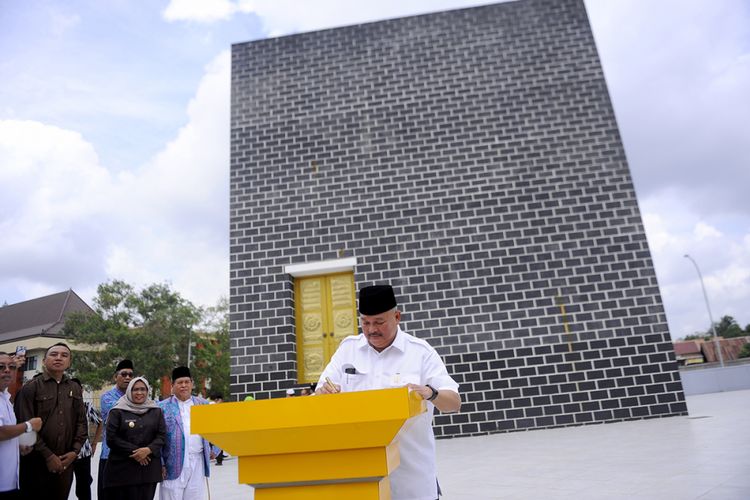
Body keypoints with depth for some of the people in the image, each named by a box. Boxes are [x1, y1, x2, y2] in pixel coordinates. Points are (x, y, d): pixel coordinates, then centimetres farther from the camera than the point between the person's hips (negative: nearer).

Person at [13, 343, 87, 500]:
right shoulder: (31, 387, -4)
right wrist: (48, 455, -13)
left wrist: (75, 451, -3)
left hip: (65, 462, 4)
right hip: (36, 462, -4)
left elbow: (81, 422, 10)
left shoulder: (75, 389, 10)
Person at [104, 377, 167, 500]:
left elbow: (162, 435, 5)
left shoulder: (156, 411, 9)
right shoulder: (117, 411, 1)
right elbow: (111, 438, -5)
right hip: (123, 468, -2)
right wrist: (133, 451, -12)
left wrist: (148, 449, -14)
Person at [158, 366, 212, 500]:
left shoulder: (203, 405, 12)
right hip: (173, 463, -3)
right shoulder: (162, 407, 3)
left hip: (197, 462, 3)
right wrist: (160, 463, -6)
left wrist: (213, 449, 9)